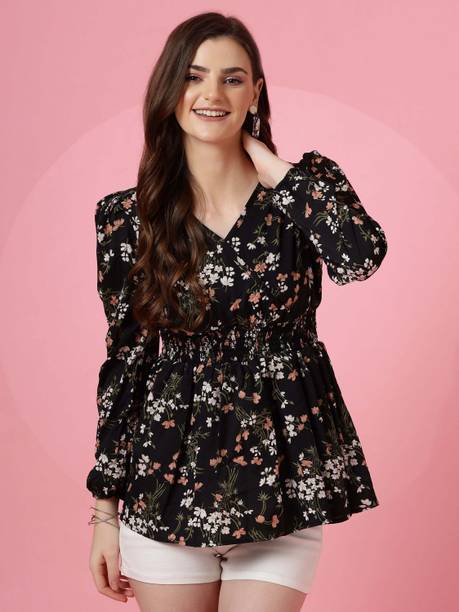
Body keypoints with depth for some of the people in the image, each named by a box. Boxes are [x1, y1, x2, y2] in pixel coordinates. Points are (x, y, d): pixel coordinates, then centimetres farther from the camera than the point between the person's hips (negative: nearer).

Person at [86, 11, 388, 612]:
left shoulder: (303, 183, -2)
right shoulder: (128, 217, -1)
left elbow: (360, 255, -25)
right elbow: (123, 360, 3)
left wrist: (272, 166, -13)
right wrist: (104, 510, 4)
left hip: (281, 476, -1)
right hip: (167, 483, 1)